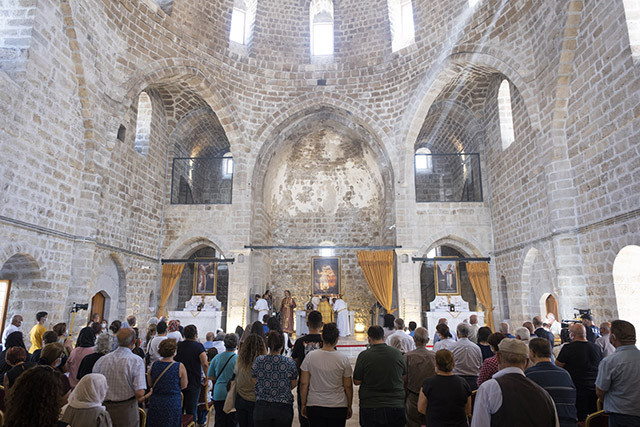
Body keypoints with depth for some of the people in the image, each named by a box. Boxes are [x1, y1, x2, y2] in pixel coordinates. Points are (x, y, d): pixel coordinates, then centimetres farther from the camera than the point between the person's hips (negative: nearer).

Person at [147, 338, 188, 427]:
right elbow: (184, 386, -4)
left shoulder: (153, 365, -5)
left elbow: (150, 385, 8)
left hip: (155, 403, 3)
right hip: (173, 404, -3)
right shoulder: (180, 367, -15)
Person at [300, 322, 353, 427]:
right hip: (338, 408, -1)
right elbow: (348, 386, -1)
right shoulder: (343, 359, -7)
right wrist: (349, 406, 12)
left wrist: (303, 404, 9)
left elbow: (304, 384, -2)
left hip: (314, 406, 1)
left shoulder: (310, 357, -6)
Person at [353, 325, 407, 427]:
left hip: (370, 408, -2)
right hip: (396, 406, 2)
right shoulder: (397, 353, -3)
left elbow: (357, 382, -6)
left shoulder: (363, 356, -12)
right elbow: (404, 378, 8)